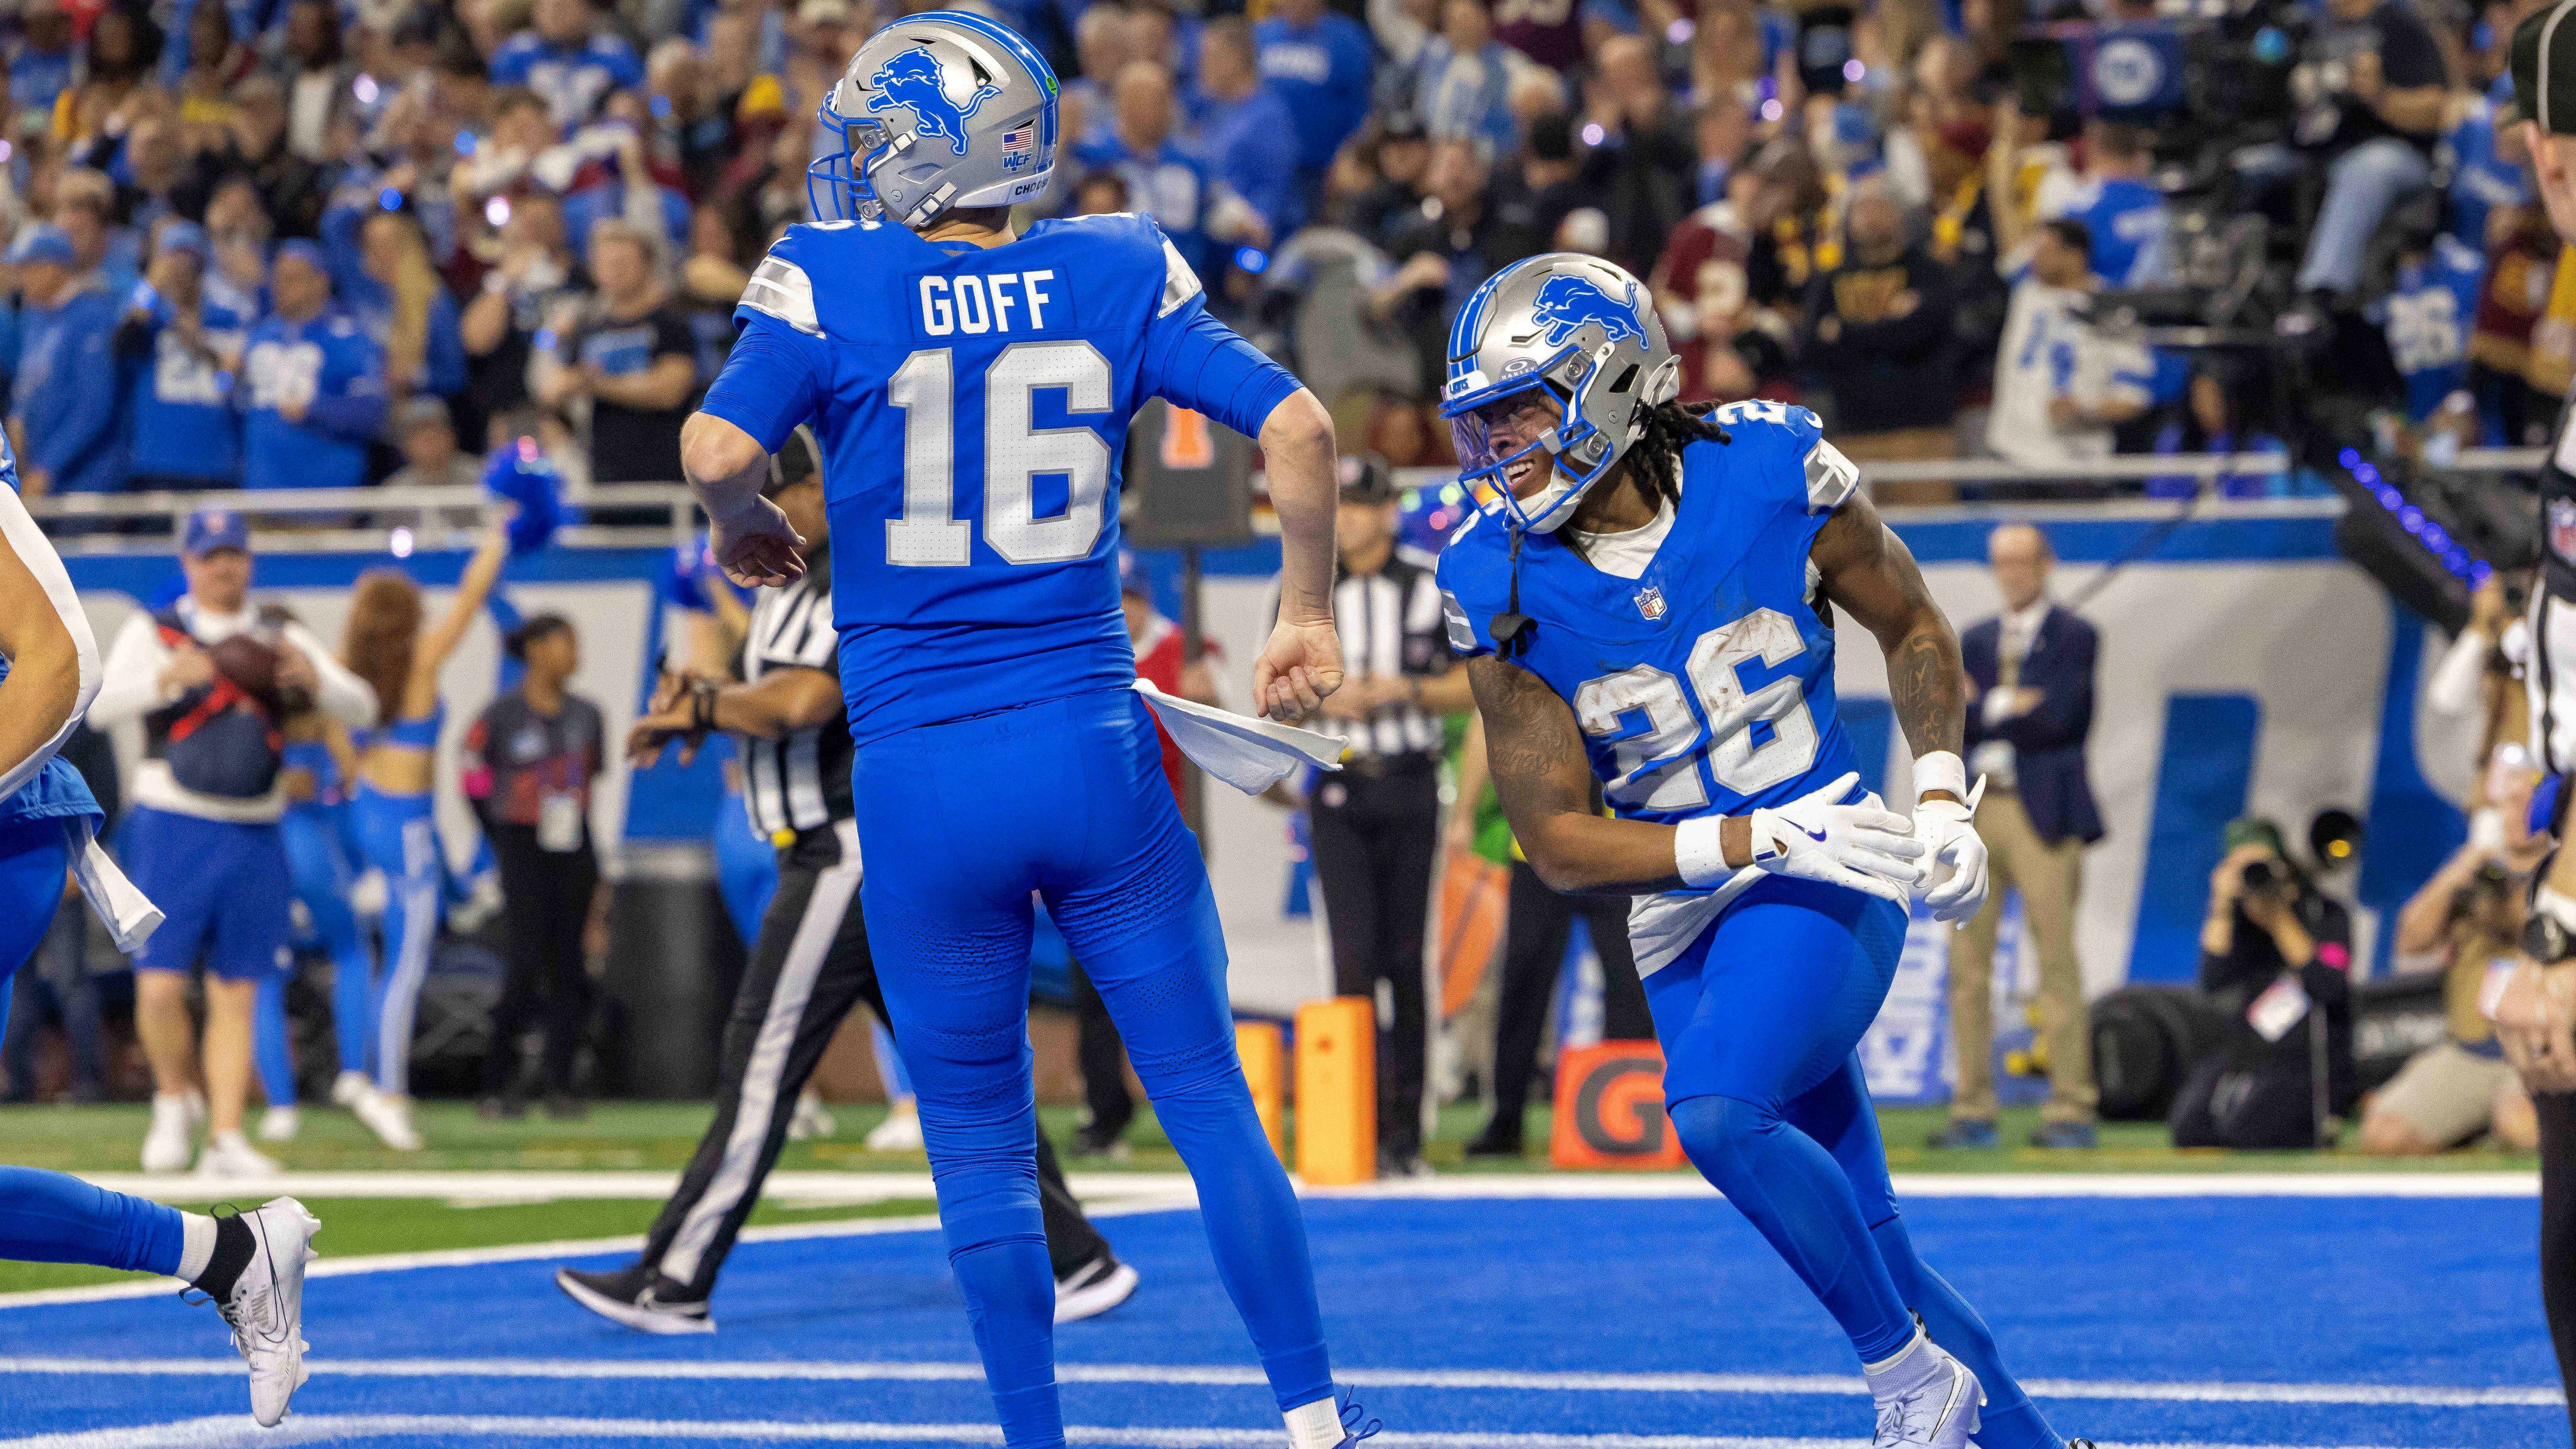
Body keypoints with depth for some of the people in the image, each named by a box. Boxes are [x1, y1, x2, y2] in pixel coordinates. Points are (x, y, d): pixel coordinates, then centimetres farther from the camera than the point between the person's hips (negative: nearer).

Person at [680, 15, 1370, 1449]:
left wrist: (746, 524, 4)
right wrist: (1312, 612, 10)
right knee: (1209, 1095, 11)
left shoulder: (832, 284, -4)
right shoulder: (1117, 277, 3)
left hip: (924, 778, -1)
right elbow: (1298, 427, -3)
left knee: (979, 1139, 11)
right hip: (1093, 745, 1)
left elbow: (720, 448, -18)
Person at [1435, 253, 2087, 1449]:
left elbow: (1912, 628, 7)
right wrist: (1764, 840, -20)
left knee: (1714, 1109, -29)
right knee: (1863, 1244, 5)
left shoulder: (1768, 473, -12)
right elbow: (1558, 844, -9)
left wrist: (1942, 800, -6)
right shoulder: (1500, 587, -9)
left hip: (1830, 881, -3)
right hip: (1686, 917, 3)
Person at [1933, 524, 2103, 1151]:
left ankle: (2072, 1111, -6)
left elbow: (2056, 717, -12)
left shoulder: (2075, 637, 3)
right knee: (1968, 967, 2)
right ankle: (1973, 1112, 6)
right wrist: (2015, 708, -8)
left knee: (2057, 964, -7)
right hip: (1975, 811, 5)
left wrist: (1987, 707, -4)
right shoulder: (1976, 641, 19)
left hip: (2041, 812, -5)